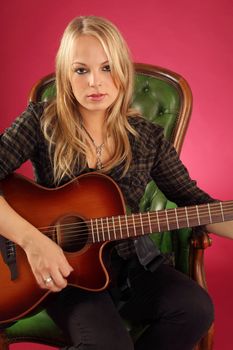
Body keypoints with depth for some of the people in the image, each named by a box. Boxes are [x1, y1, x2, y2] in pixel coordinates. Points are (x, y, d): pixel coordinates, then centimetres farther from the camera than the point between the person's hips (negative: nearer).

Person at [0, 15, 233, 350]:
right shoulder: (41, 122, -8)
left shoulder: (146, 137, 0)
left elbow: (192, 199, 3)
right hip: (63, 270, -4)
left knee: (196, 310, -20)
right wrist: (31, 239, -25)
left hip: (127, 262, 4)